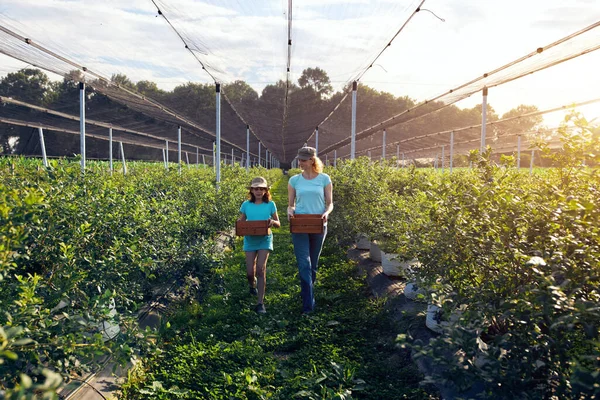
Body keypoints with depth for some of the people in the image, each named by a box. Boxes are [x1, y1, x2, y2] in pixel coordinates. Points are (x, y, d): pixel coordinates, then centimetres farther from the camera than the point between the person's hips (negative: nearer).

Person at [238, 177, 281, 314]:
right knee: (250, 272, 0)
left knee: (261, 268, -12)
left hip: (265, 240, -1)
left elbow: (278, 224, 4)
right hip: (250, 240, 2)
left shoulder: (270, 205, -2)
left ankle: (260, 303, -4)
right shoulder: (246, 205, 1)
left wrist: (273, 222, -19)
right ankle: (253, 284, 39)